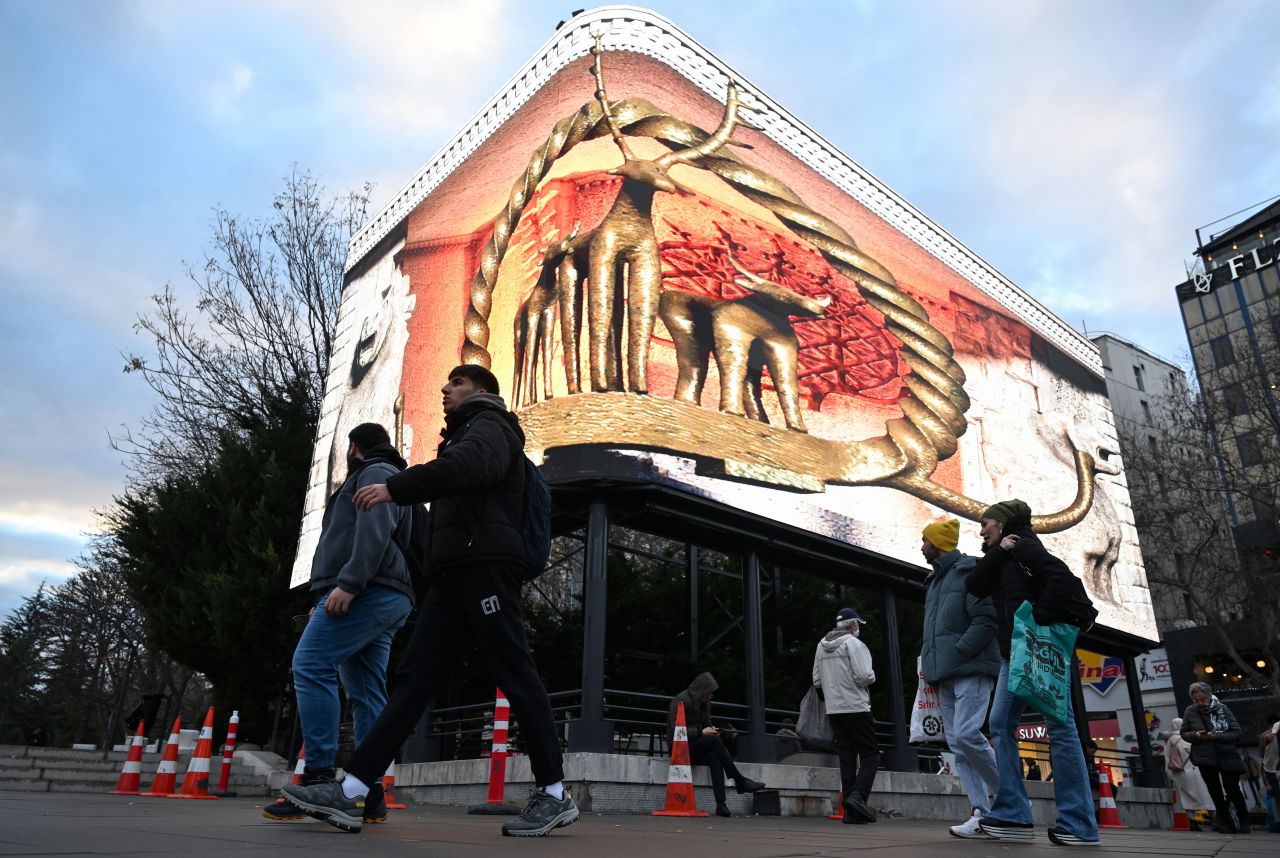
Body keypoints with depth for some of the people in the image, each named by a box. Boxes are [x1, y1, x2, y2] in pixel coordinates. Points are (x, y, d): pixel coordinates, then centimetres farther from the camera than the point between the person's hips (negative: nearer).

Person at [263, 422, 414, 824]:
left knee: (310, 666, -17)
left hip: (367, 592, -10)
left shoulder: (375, 474, 3)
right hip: (385, 600, 10)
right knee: (367, 695, 2)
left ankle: (319, 776, -22)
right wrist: (323, 600, 26)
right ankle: (370, 794, -1)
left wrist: (346, 583, -24)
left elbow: (374, 533, -15)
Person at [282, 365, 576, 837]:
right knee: (414, 677, 0)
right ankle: (350, 792, -3)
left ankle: (554, 794, -4)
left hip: (485, 565, -9)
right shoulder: (464, 436, 32)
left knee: (515, 674, -9)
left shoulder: (490, 426, 3)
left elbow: (466, 467, -20)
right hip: (455, 572, 9)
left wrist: (395, 488, -22)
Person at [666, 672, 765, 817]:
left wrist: (710, 729, -2)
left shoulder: (705, 702, 10)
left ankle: (721, 805, -34)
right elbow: (675, 730, -18)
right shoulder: (681, 701, -14)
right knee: (715, 740, -30)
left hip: (699, 748, 7)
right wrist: (701, 732, -22)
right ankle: (740, 781, -23)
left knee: (714, 758, -28)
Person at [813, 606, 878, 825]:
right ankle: (858, 796, -18)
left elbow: (817, 680, 14)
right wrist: (871, 676, 4)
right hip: (856, 707, -7)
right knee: (870, 754, 0)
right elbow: (864, 676, -17)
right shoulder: (853, 643, -9)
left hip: (833, 710, 7)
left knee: (846, 758, 8)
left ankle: (851, 811, 6)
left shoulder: (821, 645, 13)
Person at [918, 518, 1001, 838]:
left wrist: (958, 652, -18)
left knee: (966, 735, -19)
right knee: (957, 743, 2)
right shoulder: (935, 581, 23)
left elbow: (986, 620, -15)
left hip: (970, 669, -9)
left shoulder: (969, 572, -4)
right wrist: (930, 661, 11)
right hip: (946, 674, 9)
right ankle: (982, 815, 3)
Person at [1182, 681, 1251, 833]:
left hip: (1227, 757, -2)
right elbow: (1184, 733, 6)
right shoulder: (1190, 711, -3)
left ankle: (1244, 821, 27)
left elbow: (1236, 732, -8)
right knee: (1215, 792, 8)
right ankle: (1227, 823, 22)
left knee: (1233, 790, 3)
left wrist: (1217, 736, -22)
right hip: (1205, 758, 2)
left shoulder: (1222, 708, -8)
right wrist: (1195, 735, -15)